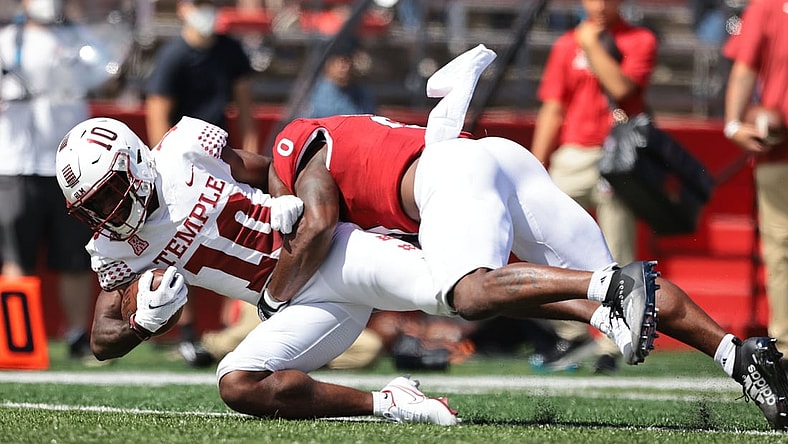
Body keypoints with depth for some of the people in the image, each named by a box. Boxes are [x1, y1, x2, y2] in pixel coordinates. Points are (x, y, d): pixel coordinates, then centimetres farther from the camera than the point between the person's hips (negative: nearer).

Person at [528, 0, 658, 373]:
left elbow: (620, 87, -15)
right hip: (571, 157, 3)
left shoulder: (640, 41, 4)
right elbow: (552, 110, 10)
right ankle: (572, 332, 10)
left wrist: (592, 44, -5)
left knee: (617, 254, -3)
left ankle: (611, 345, 2)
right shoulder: (566, 45, 13)